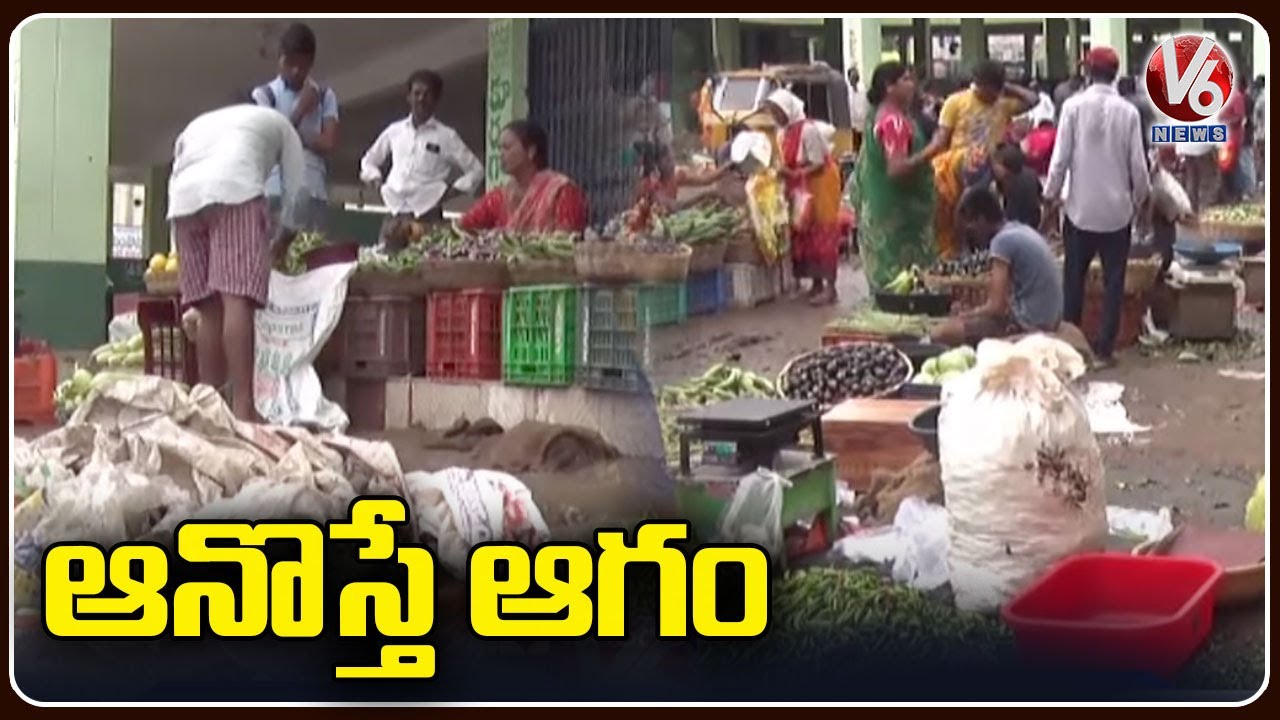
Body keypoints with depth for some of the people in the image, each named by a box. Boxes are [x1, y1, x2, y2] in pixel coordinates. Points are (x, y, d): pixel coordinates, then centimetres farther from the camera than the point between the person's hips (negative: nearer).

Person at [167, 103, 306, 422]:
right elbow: (296, 189, 25)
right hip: (234, 189, -4)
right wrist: (280, 245, 38)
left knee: (210, 311, 7)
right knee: (237, 302, -14)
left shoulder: (198, 124, 42)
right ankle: (243, 407, -25)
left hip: (184, 197, 4)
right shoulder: (277, 122, 34)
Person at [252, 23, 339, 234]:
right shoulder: (264, 94, 8)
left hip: (313, 192, 2)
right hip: (273, 191, -2)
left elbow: (328, 144, 3)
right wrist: (301, 110, -1)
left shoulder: (324, 96, 14)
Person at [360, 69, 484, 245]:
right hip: (395, 215, 3)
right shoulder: (394, 131, 15)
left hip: (427, 216, -3)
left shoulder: (447, 136, 6)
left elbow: (476, 171, 9)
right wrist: (377, 182, 11)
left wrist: (450, 192, 0)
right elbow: (369, 161, 29)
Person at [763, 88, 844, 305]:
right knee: (803, 234, 7)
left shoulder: (808, 129, -19)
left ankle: (830, 286, -7)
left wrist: (794, 174, -27)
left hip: (820, 185, -8)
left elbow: (818, 165, -20)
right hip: (800, 189, 8)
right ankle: (816, 283, 15)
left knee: (822, 235, -8)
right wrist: (782, 172, -6)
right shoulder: (783, 132, 6)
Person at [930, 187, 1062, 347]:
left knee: (939, 334, -13)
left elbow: (996, 307, -18)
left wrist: (967, 315, -1)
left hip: (1027, 325, -10)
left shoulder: (1002, 240, -14)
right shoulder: (1023, 231, 13)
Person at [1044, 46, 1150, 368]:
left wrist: (1051, 193, 5)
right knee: (1113, 281, 8)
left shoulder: (1074, 106, -9)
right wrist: (1140, 197, 13)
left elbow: (1061, 157, -8)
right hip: (1117, 209, 0)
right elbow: (1138, 164, -4)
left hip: (1081, 207, 0)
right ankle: (1104, 348, 7)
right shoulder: (1128, 111, -6)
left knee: (1074, 279, 12)